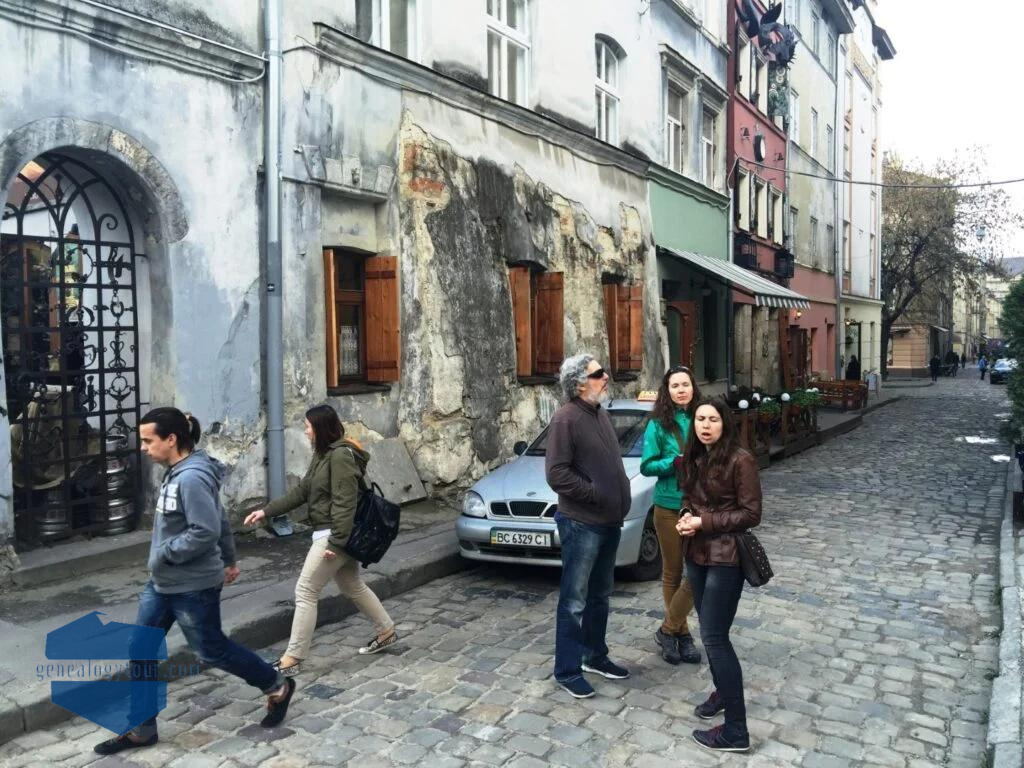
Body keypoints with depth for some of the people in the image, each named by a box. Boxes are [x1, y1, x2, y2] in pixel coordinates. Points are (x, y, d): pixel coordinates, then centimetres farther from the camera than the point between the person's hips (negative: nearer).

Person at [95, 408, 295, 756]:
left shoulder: (192, 478, -24)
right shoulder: (176, 473, 7)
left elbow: (206, 531, -29)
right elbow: (220, 519, 15)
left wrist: (163, 553, -19)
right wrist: (229, 560, 23)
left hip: (193, 586, -9)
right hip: (162, 584, 9)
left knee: (212, 650, 6)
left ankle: (278, 686, 25)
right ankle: (141, 729, 26)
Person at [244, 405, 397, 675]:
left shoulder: (341, 455, -20)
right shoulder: (324, 454, 11)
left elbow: (345, 503, -23)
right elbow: (301, 491, 14)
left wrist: (336, 542, -24)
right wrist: (267, 511, 9)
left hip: (334, 535, -10)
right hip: (330, 533, 10)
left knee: (305, 592, -4)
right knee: (353, 587, 19)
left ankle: (293, 657, 5)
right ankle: (387, 631, 32)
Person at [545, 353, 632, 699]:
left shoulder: (600, 414, 11)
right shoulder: (566, 418, -16)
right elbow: (556, 474, -21)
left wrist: (619, 499, 7)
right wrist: (596, 494, -17)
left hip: (609, 521, 9)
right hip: (581, 524, -8)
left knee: (600, 595, 20)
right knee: (574, 600, 2)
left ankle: (596, 656, 35)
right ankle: (567, 670, 14)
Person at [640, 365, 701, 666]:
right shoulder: (658, 424, -5)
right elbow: (646, 466, -4)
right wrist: (676, 463, -19)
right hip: (669, 507, -2)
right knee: (673, 573, 10)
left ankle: (668, 630, 16)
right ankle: (681, 632, 26)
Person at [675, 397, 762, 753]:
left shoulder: (740, 460, -16)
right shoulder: (694, 458, 6)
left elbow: (751, 513, -14)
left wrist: (705, 522, -19)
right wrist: (687, 516, -4)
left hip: (725, 558, -7)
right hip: (696, 553, 7)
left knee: (714, 637, -6)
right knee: (710, 631, 18)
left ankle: (736, 730, 4)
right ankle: (723, 691, 40)